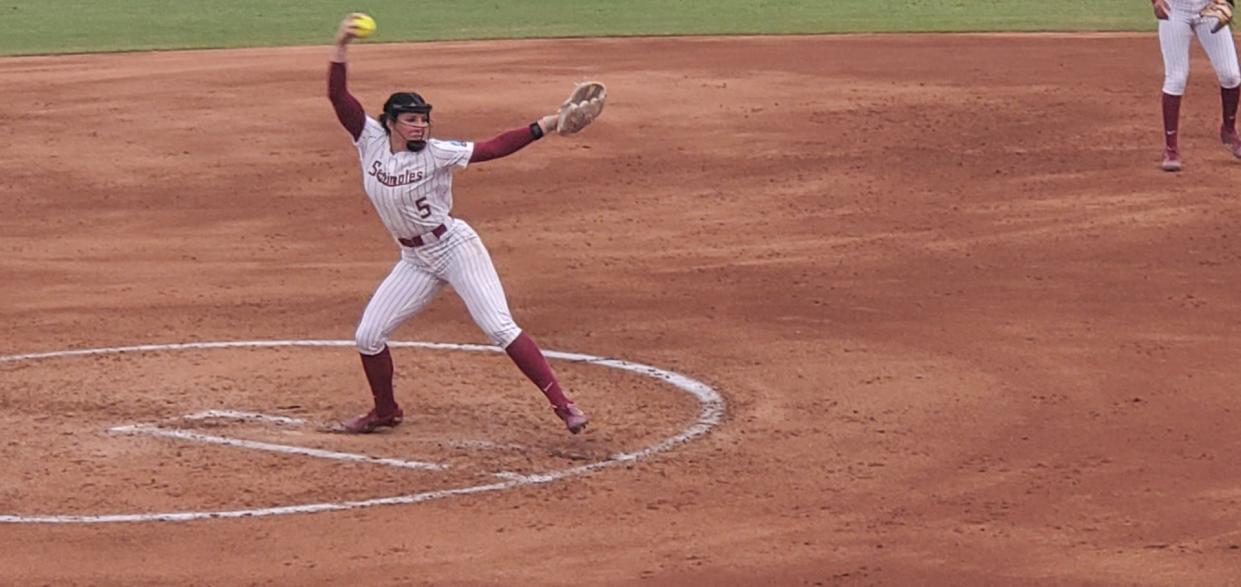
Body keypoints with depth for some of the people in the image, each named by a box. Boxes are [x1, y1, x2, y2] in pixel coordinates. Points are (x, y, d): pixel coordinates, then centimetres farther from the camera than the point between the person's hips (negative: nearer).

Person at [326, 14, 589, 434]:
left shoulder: (436, 153, -14)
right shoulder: (372, 142, -4)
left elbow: (492, 148, -19)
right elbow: (338, 96, -11)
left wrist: (546, 125, -29)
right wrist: (341, 47, -25)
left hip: (456, 248, -5)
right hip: (416, 262, 5)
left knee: (499, 328, -15)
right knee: (368, 336, 4)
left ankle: (562, 404, -17)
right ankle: (385, 411, 27)